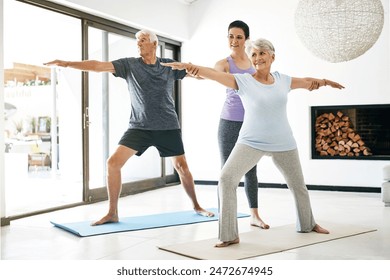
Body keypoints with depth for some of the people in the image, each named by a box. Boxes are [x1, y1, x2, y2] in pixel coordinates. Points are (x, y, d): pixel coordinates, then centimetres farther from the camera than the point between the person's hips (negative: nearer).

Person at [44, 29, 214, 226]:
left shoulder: (169, 65, 3)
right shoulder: (129, 65, 0)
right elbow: (99, 66, -8)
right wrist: (67, 63, -16)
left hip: (168, 127, 0)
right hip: (139, 127, 0)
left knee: (182, 167, 4)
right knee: (113, 162, -13)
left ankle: (196, 206, 29)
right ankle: (112, 213, 1)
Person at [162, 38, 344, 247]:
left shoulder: (283, 80, 1)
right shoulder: (243, 81, -11)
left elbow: (308, 82, 20)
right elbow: (214, 74, -26)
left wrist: (323, 81, 7)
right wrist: (189, 66, -39)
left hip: (283, 144, 3)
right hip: (251, 142, -3)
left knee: (298, 186, 19)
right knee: (226, 178, -22)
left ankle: (308, 224, 47)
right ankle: (230, 235, -12)